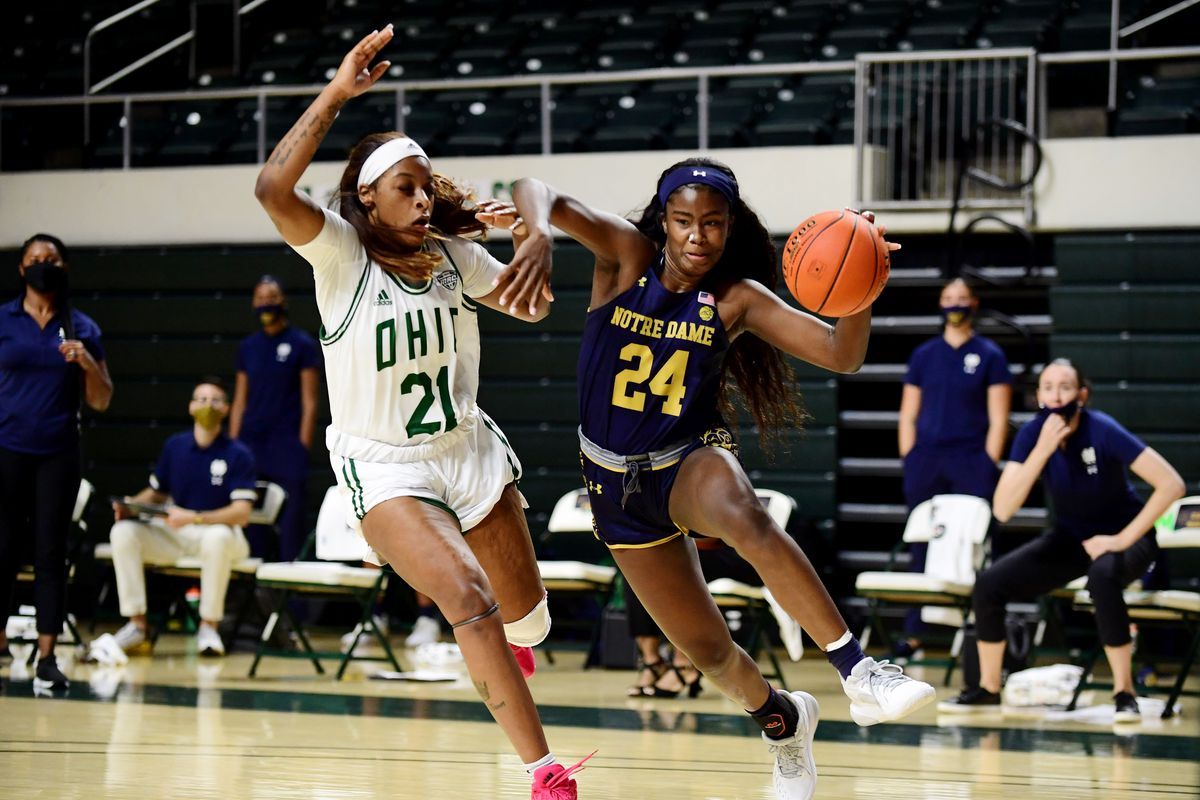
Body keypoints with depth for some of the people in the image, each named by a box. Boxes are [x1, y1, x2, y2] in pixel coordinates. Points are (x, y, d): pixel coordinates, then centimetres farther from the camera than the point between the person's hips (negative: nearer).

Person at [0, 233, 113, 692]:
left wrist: (87, 362, -11)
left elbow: (101, 402, 7)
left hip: (58, 455, 1)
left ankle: (46, 657, -1)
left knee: (50, 553, -2)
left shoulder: (81, 328, 6)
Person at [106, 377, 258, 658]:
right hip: (173, 533, 4)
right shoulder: (174, 446, 7)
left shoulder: (238, 455, -7)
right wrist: (131, 506, -7)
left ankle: (208, 626, -23)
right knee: (123, 531, -22)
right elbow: (155, 493, 16)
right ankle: (136, 623, -15)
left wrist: (193, 518, -28)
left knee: (217, 538, -40)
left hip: (219, 532, -4)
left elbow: (241, 513, -15)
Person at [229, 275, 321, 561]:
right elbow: (240, 400, 15)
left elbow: (309, 402, -3)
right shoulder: (248, 347, 13)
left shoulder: (302, 345, 0)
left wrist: (302, 447, -10)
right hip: (251, 442, 4)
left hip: (287, 445, -4)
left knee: (290, 516, -4)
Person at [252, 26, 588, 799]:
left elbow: (529, 305, 14)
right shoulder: (342, 253, -14)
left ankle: (510, 646, 56)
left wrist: (538, 256, -9)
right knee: (467, 596, -28)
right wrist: (338, 93, -34)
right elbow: (274, 189, -33)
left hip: (472, 451, 5)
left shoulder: (454, 256, 0)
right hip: (385, 468, -5)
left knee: (526, 619, 14)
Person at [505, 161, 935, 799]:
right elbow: (533, 192, -26)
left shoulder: (738, 298, -9)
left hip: (691, 458, -2)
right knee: (705, 648, 7)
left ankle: (860, 674, -43)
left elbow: (841, 356, -15)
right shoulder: (627, 254, -11)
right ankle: (781, 719, 40)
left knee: (746, 517, -40)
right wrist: (539, 234, -49)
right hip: (616, 478, 2)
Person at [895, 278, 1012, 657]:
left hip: (970, 464, -3)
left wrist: (987, 468, -7)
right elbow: (908, 416, 14)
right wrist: (910, 463, 6)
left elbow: (998, 421, -1)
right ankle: (912, 634, 9)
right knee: (921, 549, 4)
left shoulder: (990, 355, 3)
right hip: (926, 461, 3)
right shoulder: (924, 355, 12)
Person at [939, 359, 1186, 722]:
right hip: (1070, 538, 4)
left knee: (1102, 575, -39)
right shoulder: (1032, 434, -13)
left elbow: (1171, 484, -28)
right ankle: (988, 690, 7)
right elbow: (1002, 510, -23)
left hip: (1122, 538, -4)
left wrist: (1124, 539, -27)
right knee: (990, 583, -12)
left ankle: (1124, 693, -26)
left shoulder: (1102, 431, -24)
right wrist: (1043, 450, -32)